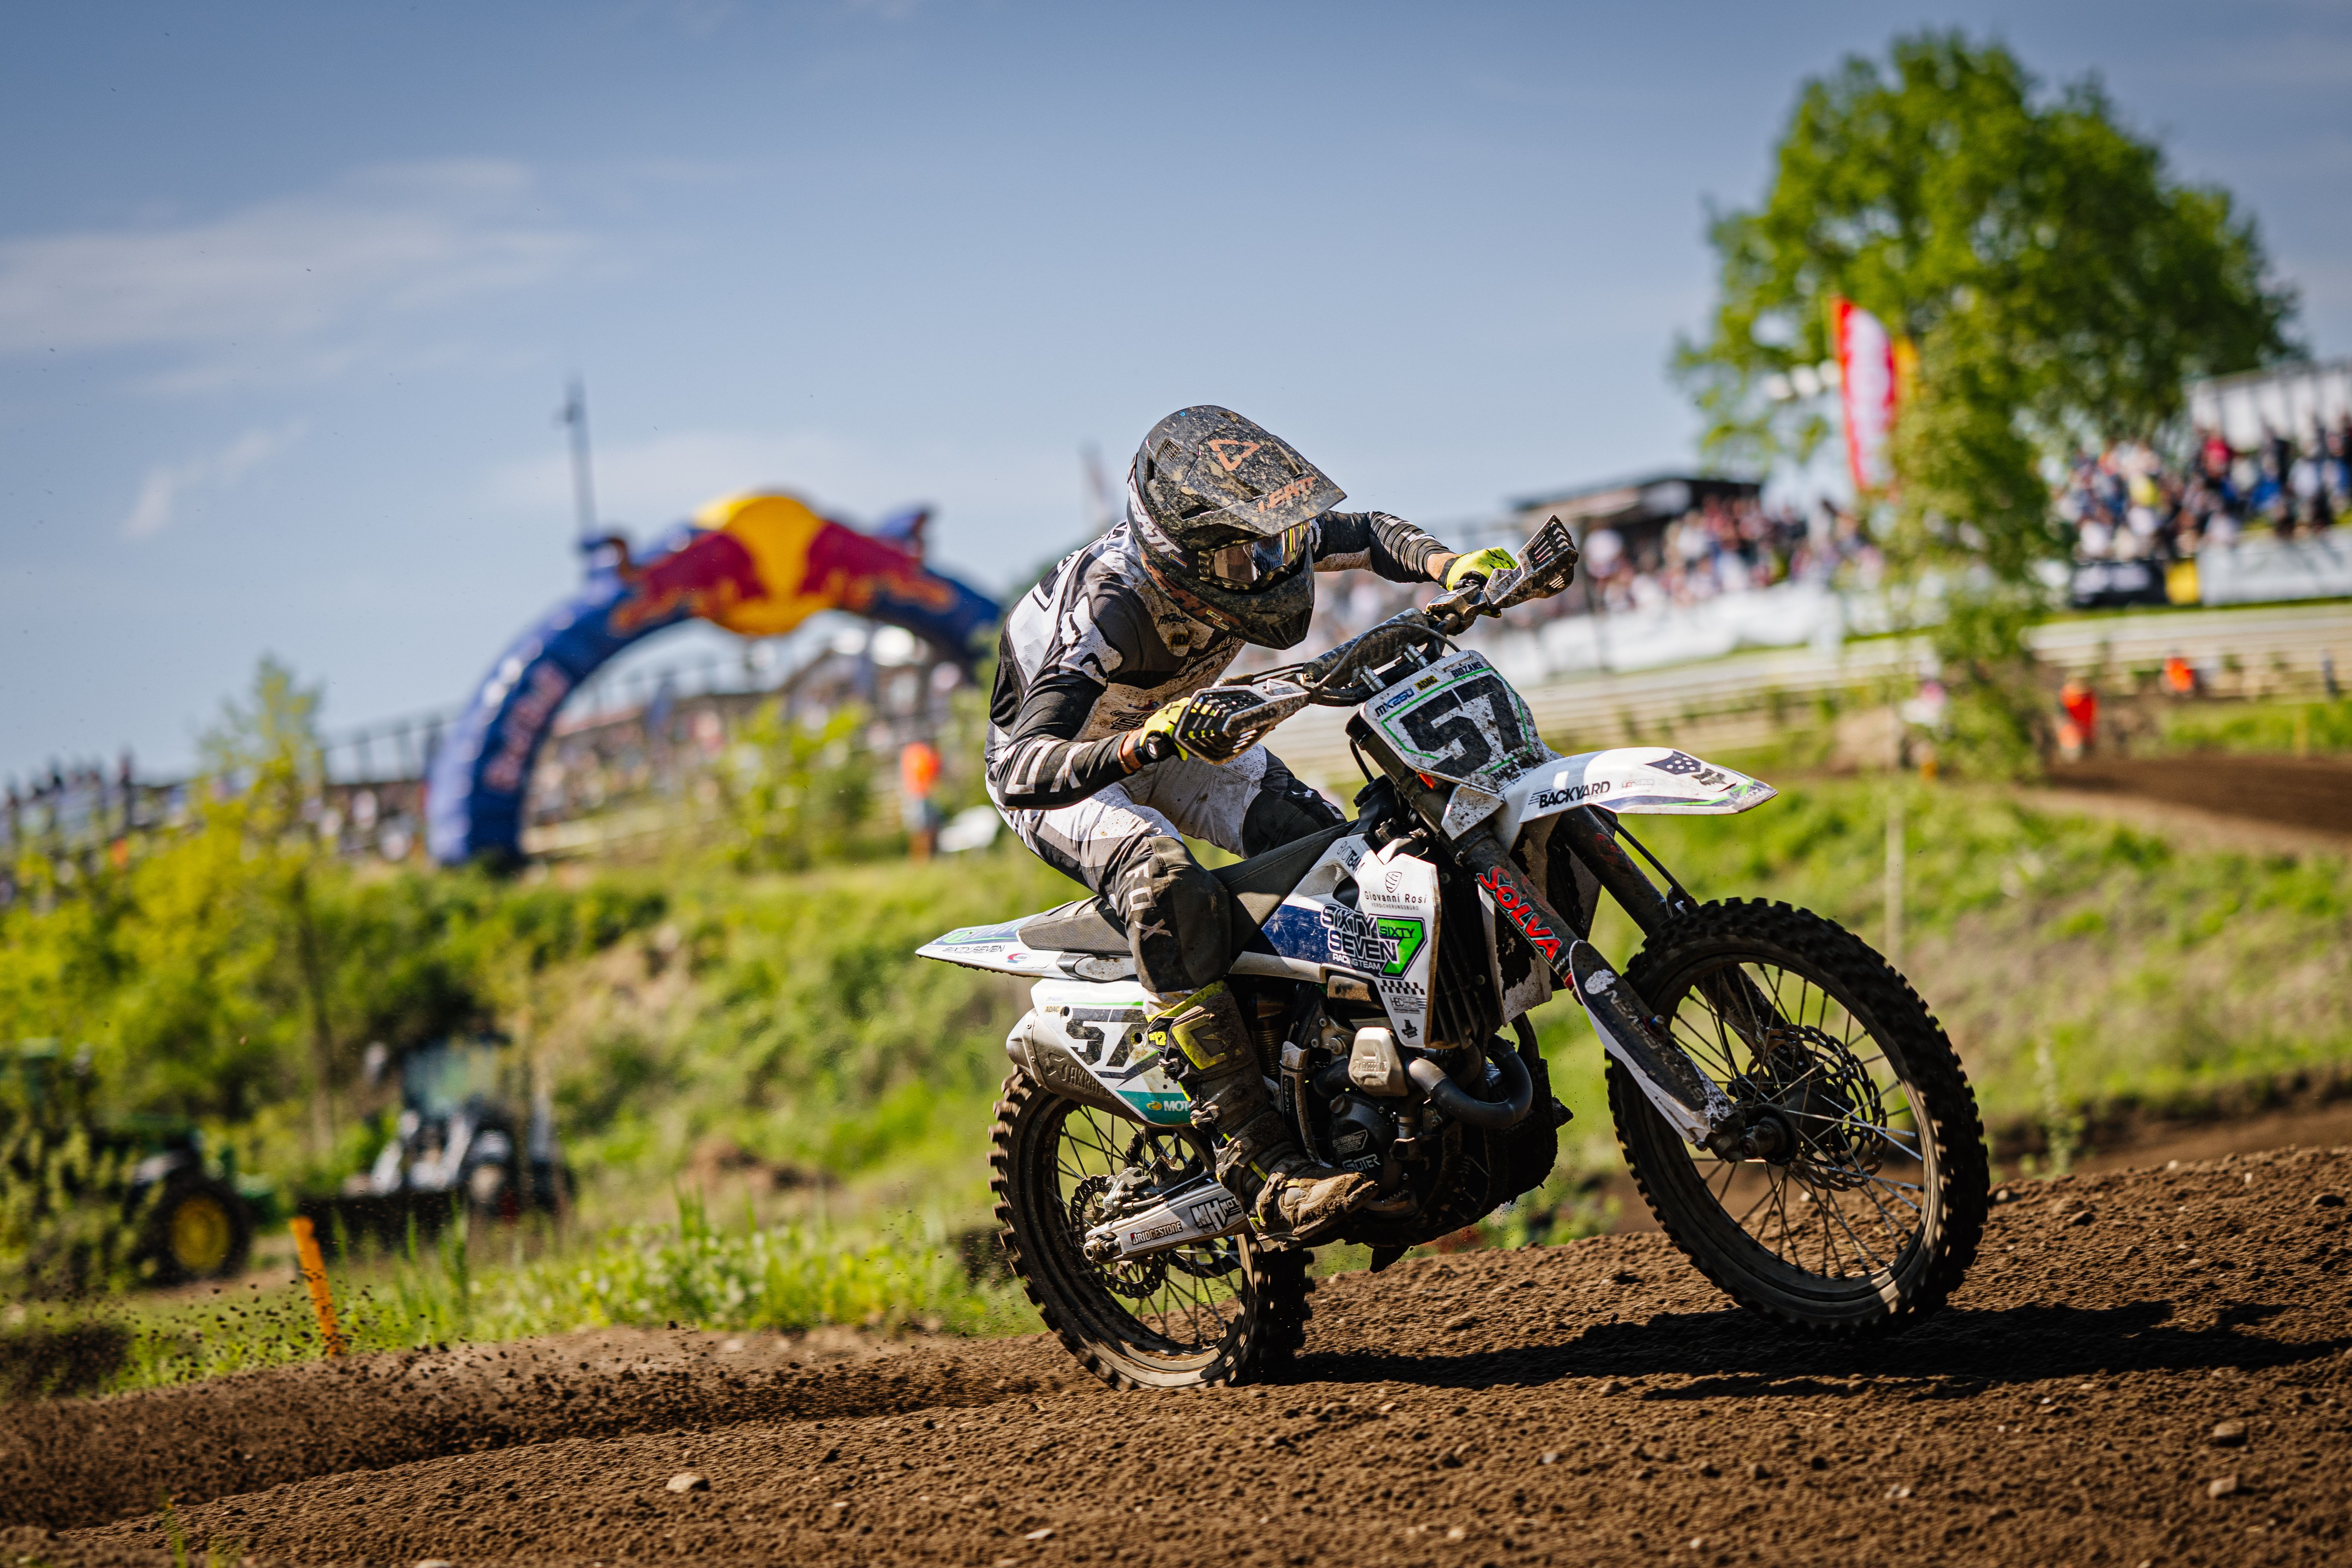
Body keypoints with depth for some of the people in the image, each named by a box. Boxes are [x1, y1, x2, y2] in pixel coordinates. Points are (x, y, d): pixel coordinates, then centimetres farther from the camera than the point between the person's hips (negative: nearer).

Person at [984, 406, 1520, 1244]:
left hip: (1166, 738, 7)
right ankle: (1262, 1170, -37)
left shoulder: (1239, 546, -19)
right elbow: (1021, 769, -47)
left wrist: (1453, 566, -18)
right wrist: (1139, 747, -63)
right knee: (1171, 890, -35)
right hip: (1062, 768, -7)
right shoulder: (1109, 607, -39)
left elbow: (1359, 535, 1)